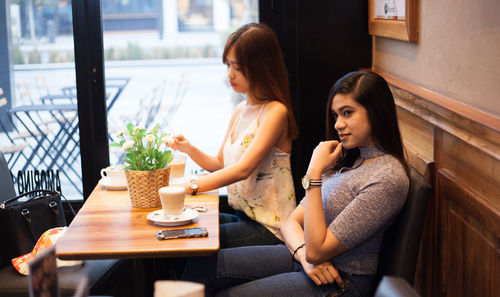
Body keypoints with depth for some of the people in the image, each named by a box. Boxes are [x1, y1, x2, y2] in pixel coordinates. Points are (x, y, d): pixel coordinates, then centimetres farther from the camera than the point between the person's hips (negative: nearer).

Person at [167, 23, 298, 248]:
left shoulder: (275, 112, -16)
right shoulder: (240, 111, 11)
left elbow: (243, 169, -23)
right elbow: (220, 164, 15)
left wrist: (191, 186, -25)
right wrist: (189, 149, -3)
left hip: (268, 228, -8)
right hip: (242, 217, 8)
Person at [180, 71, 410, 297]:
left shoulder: (389, 177, -18)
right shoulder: (346, 160, 11)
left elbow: (317, 250, -21)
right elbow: (292, 222, 8)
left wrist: (314, 173, -18)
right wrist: (304, 254, -15)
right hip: (301, 259, 8)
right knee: (202, 265, -6)